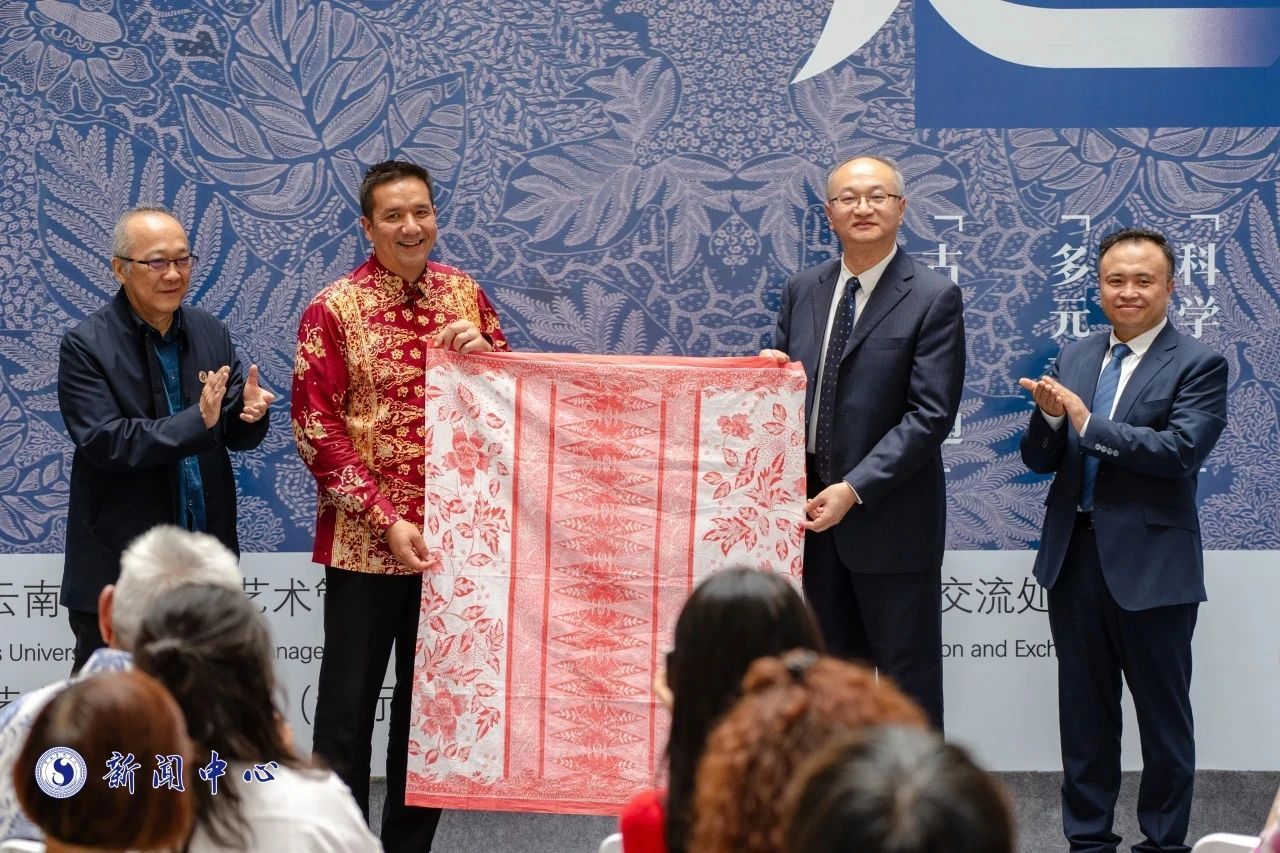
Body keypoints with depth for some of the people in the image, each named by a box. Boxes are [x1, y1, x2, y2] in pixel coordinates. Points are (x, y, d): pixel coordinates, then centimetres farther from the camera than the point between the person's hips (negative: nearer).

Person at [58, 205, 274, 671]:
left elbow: (238, 438, 9)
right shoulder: (85, 346, -9)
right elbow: (103, 443, -19)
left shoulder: (211, 332, 6)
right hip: (117, 569, -5)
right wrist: (197, 422, -26)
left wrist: (250, 413, -15)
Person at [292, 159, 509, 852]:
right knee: (349, 706, 1)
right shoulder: (334, 310, -6)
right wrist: (387, 521, -16)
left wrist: (486, 353, -9)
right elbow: (315, 430, -8)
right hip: (366, 540, -4)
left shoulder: (465, 293, 6)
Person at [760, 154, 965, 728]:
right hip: (812, 510, 5)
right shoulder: (802, 290, 11)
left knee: (908, 678, 1)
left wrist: (855, 489, -19)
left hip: (890, 518, -5)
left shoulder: (934, 298, -8)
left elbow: (931, 414, -13)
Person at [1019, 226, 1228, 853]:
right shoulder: (1074, 359, 9)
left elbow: (1181, 450, -21)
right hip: (1075, 558, 5)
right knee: (1085, 710, 13)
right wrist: (1050, 417, -14)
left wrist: (1087, 423, -21)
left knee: (1162, 714, 6)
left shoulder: (1198, 366, -6)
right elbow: (1039, 460, 8)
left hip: (1150, 564, -5)